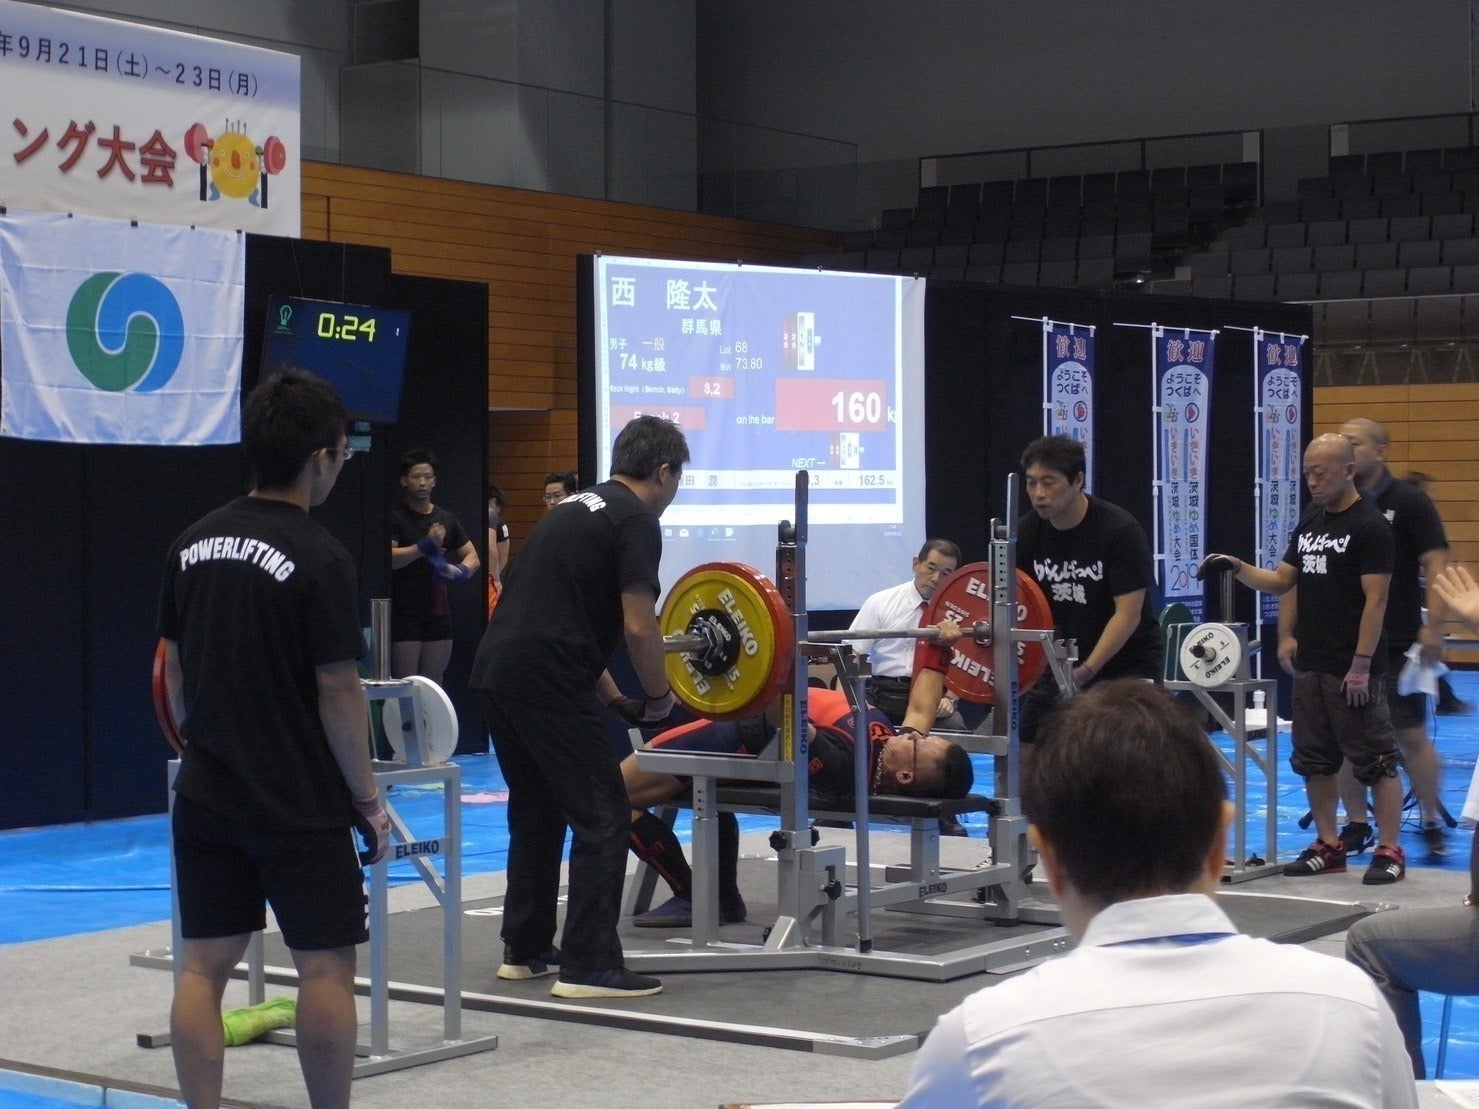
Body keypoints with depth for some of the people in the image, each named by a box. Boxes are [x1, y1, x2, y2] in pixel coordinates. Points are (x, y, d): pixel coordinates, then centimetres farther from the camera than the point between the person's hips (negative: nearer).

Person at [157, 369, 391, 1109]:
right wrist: (367, 798, -4)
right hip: (299, 805, -6)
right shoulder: (320, 560, -15)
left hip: (205, 797, 6)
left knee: (202, 966, 8)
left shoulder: (193, 543, 5)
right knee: (325, 966, 4)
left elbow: (174, 668, 10)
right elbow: (338, 692, -14)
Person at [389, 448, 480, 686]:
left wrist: (459, 571, -6)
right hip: (405, 612, -5)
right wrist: (425, 546, -25)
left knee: (434, 683, 9)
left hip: (439, 612, 6)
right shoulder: (395, 517, -4)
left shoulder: (445, 519, 13)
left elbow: (473, 557, 15)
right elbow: (389, 558, -16)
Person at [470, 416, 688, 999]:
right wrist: (659, 696, 5)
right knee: (602, 817, -2)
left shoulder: (578, 508, 25)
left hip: (495, 669, 9)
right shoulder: (636, 521, -3)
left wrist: (606, 689, 36)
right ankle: (589, 966, -3)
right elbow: (638, 625, -11)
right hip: (546, 682, -9)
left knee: (536, 813, 22)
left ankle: (525, 950, 29)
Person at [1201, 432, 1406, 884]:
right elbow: (1283, 581, 18)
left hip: (1352, 670, -8)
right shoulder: (1309, 524, 13)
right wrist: (1238, 568, 0)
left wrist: (1361, 665, -17)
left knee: (1375, 760, -3)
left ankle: (1389, 850, 2)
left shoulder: (1370, 526, -10)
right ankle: (1327, 845, 21)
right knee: (1315, 760, 12)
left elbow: (1375, 599, -14)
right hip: (1310, 665, 8)